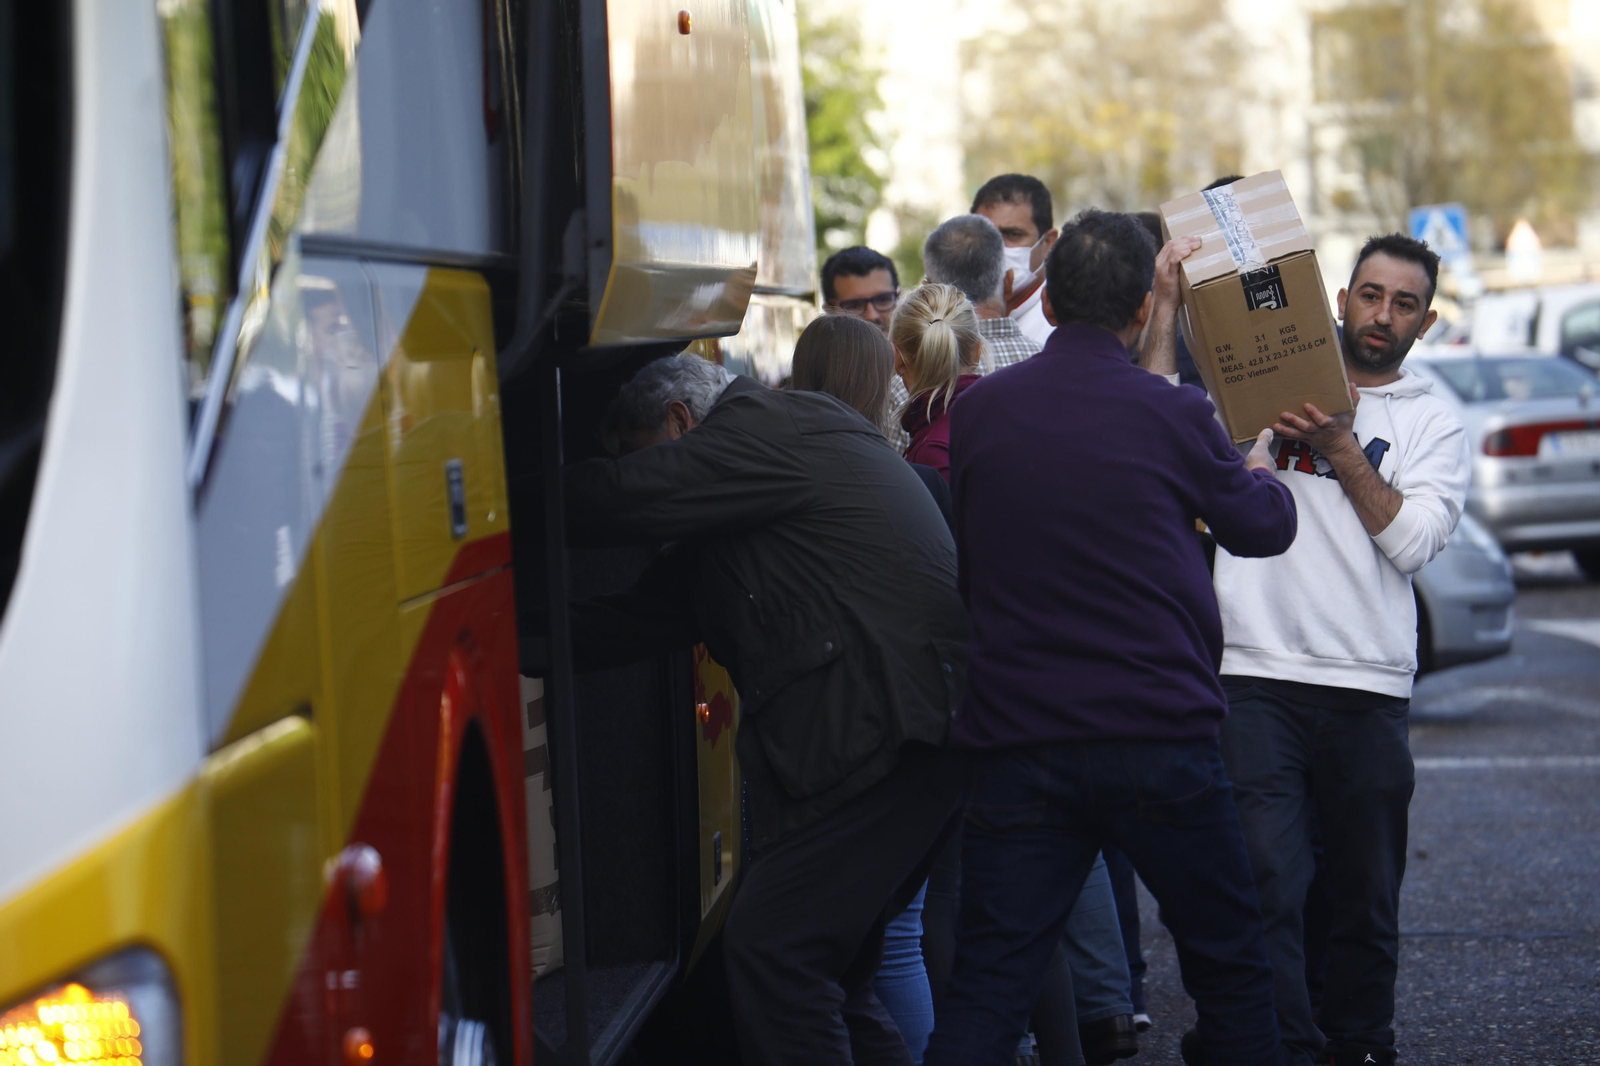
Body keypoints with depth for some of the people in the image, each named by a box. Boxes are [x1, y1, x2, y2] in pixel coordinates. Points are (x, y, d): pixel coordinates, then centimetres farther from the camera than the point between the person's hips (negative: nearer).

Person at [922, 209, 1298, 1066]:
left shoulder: (977, 412, 2)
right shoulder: (1173, 416, -6)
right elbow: (1264, 529, 12)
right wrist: (1258, 468, 36)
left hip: (1018, 744, 2)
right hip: (1161, 739, -2)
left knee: (985, 989, 2)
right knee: (1229, 967, 14)